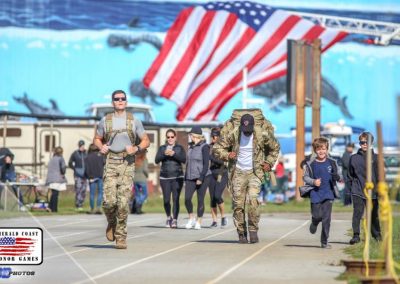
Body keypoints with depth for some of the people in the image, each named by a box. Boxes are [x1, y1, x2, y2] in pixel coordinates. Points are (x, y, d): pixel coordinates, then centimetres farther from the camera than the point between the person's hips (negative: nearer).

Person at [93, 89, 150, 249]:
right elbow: (97, 139, 19)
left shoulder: (134, 121, 5)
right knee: (109, 201, -11)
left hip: (127, 164, 0)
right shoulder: (105, 121, 7)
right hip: (111, 163, 0)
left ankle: (121, 237, 1)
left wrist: (136, 149, -10)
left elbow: (146, 141, 10)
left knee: (123, 202, -6)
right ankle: (111, 223, 21)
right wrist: (101, 147, -3)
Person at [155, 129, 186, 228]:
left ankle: (175, 220, -7)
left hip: (177, 177, -1)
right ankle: (168, 217, 24)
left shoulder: (180, 148, 7)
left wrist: (174, 154, -20)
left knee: (176, 199, -9)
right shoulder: (162, 148, 10)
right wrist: (164, 154, -19)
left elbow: (184, 159, -7)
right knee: (166, 200, 0)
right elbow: (157, 160, -2)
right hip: (164, 177, 1)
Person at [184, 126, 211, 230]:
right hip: (190, 178, 6)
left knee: (200, 200, -1)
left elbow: (206, 164, -12)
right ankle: (191, 219, 9)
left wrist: (201, 178, -18)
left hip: (202, 177, -6)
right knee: (187, 199, -8)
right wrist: (185, 178, 18)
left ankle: (198, 222, 8)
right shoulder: (191, 147, 14)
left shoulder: (204, 147, -7)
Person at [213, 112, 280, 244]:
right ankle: (241, 233, 9)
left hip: (255, 173, -1)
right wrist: (227, 155, -17)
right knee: (238, 204, -2)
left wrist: (269, 163, 3)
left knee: (253, 199, -20)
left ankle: (253, 230, -10)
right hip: (238, 173, 1)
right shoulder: (232, 134, -6)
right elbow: (217, 148, 2)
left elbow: (275, 148, 13)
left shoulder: (262, 135, -5)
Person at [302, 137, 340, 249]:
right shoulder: (310, 164, -2)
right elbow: (305, 177, 2)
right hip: (315, 194, -1)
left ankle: (324, 242, 3)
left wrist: (337, 178, -9)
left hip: (328, 194, 1)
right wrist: (313, 182, -16)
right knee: (317, 215, 1)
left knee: (326, 218, -4)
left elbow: (336, 176, 14)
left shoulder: (331, 163, 4)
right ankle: (314, 223, 40)